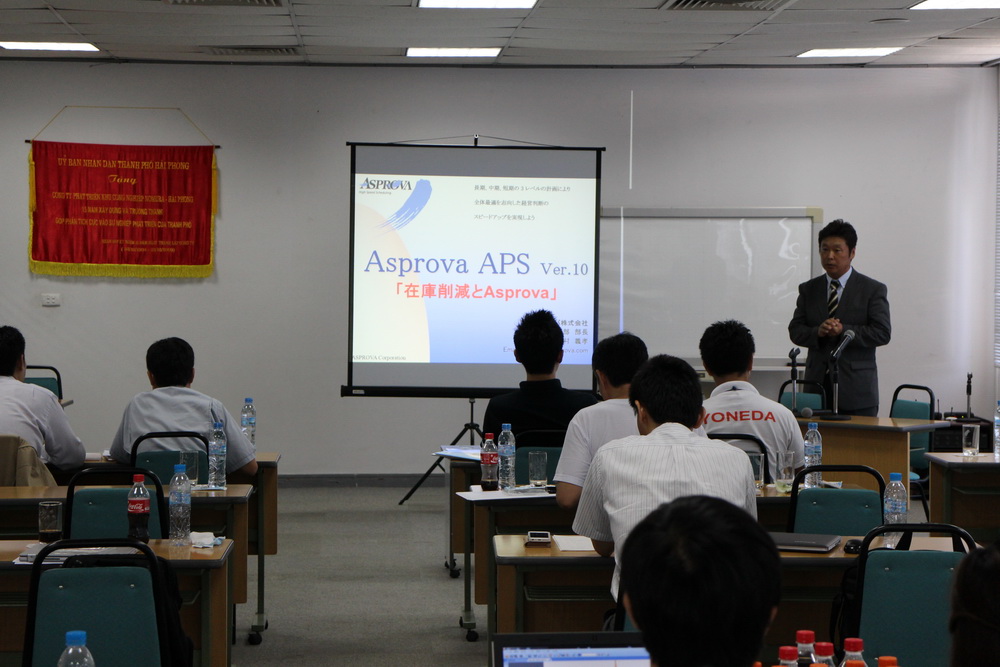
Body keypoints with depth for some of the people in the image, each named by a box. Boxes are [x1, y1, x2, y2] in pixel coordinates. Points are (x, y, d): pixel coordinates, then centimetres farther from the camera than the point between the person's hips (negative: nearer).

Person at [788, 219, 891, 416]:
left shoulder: (873, 290, 3)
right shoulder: (808, 289, 14)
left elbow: (882, 333, -6)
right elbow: (795, 330, 8)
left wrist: (843, 330, -16)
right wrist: (818, 332, -14)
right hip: (817, 384, 3)